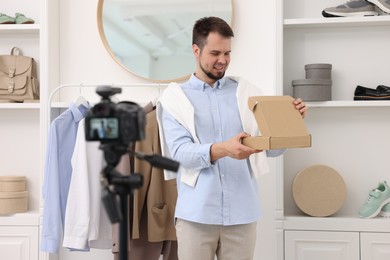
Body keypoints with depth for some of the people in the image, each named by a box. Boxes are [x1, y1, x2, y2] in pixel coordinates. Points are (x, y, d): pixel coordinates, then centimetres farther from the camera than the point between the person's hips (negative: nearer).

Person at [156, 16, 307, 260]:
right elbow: (180, 151, -12)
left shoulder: (247, 92, 9)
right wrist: (222, 150, -29)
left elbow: (272, 148, 7)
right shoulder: (176, 97, 2)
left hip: (242, 212, 2)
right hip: (196, 213, -2)